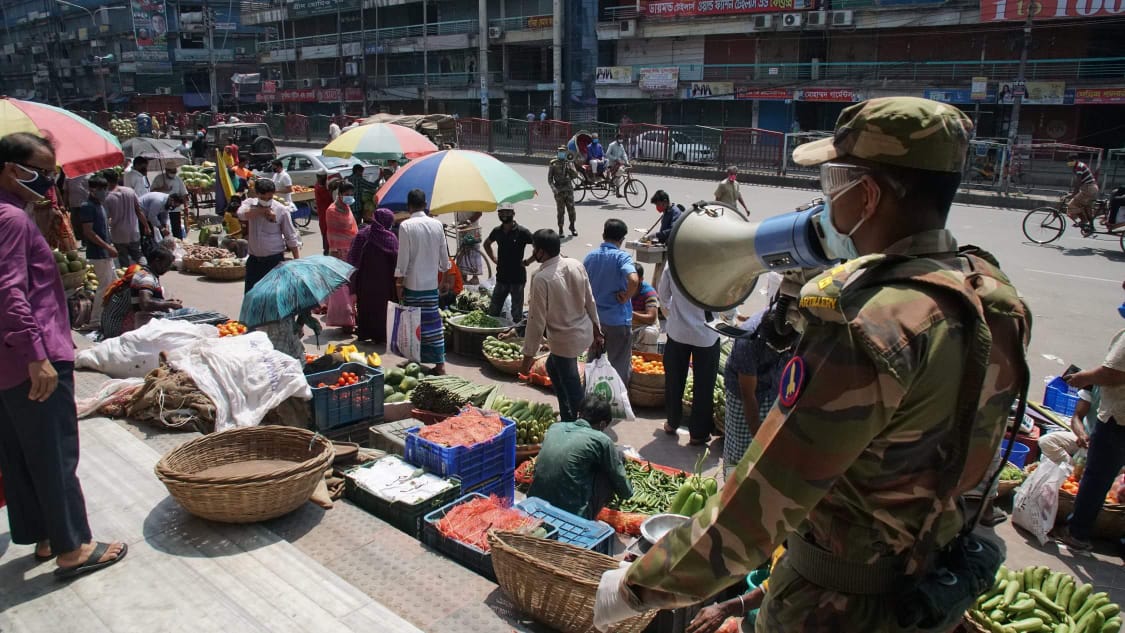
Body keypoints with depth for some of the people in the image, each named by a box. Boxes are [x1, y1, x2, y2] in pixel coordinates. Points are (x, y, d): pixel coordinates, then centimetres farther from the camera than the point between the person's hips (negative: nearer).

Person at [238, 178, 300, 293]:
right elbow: (242, 214, -24)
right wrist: (263, 210, -23)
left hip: (275, 260, -3)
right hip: (254, 259, 3)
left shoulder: (281, 210, -8)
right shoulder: (250, 203, 1)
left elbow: (291, 238, -4)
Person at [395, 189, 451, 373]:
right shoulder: (437, 224, 1)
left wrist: (399, 282, -4)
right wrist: (444, 269, 24)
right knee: (433, 322, 8)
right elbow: (444, 254, 6)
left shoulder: (406, 226, -11)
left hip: (412, 283, -3)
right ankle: (439, 363, 7)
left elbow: (403, 257, -11)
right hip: (431, 283, 3)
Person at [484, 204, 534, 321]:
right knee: (492, 312, 12)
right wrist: (493, 258, 13)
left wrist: (527, 261, -13)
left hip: (517, 278, -5)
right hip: (501, 277, 5)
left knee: (517, 315, 4)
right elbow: (487, 244, 25)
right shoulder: (497, 231, 5)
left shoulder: (522, 232, -12)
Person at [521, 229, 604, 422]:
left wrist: (528, 356, -11)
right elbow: (590, 301, 5)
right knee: (553, 367, 29)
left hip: (565, 340, -8)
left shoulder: (541, 278, -23)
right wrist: (597, 331, 18)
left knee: (573, 391, 6)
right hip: (585, 332, 8)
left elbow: (537, 320, -20)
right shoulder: (576, 265, -3)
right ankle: (567, 418, 38)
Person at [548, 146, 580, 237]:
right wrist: (553, 188, -14)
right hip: (559, 191, -2)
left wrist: (570, 169, -18)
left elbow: (575, 175, -2)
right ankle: (560, 230, 7)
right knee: (560, 211, -2)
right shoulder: (553, 164, 1)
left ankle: (572, 227, 20)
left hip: (569, 189, 2)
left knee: (571, 209, 2)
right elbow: (549, 179, 0)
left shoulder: (569, 163, 8)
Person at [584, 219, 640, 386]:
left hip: (594, 317, 6)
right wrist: (625, 298, -16)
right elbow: (634, 280, -32)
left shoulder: (590, 256, 2)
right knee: (620, 366, 8)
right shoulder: (622, 257, -15)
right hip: (618, 318, -5)